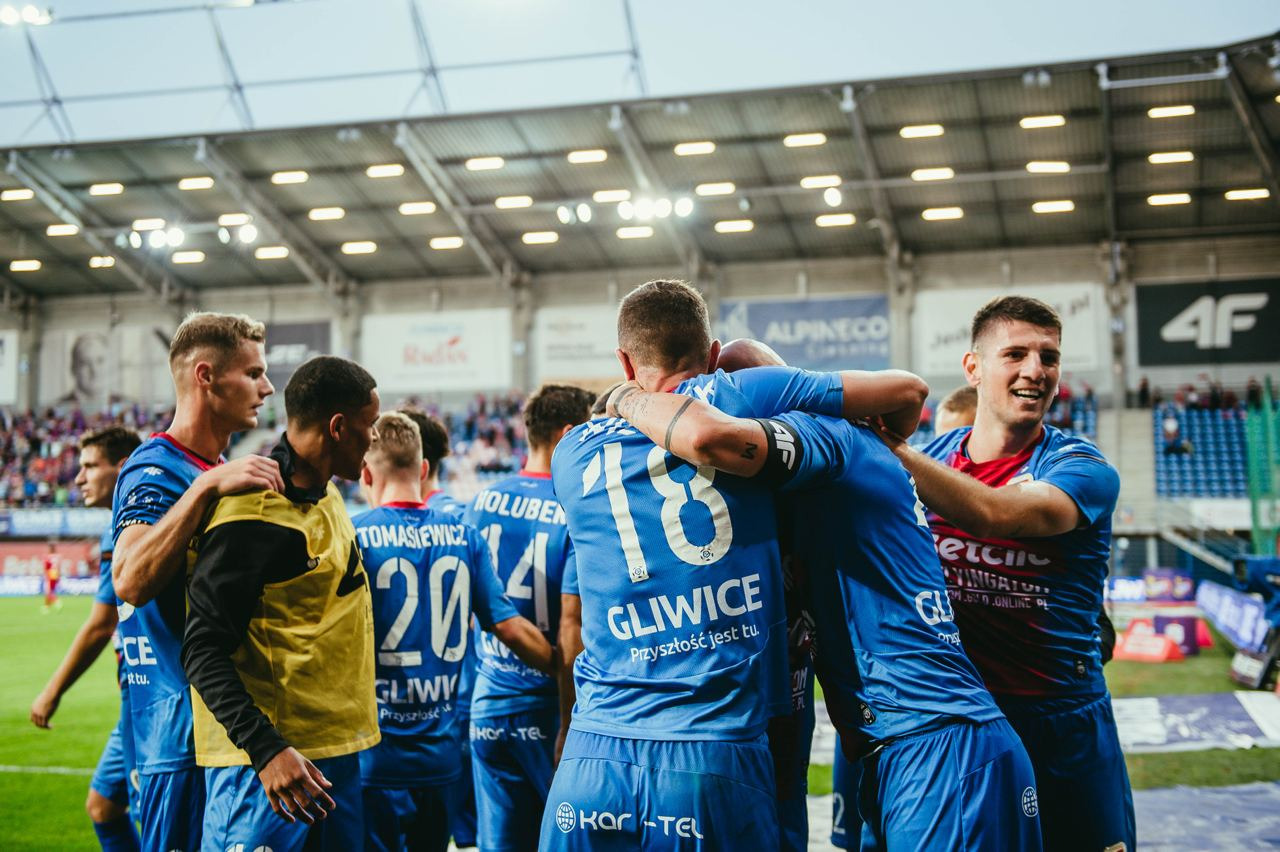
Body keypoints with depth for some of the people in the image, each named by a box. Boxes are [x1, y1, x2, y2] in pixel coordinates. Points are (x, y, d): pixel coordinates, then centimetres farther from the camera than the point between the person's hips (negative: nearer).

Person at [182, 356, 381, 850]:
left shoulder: (327, 494, 10)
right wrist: (266, 750, -26)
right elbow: (204, 651, -19)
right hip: (265, 756, -9)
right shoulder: (252, 516, -18)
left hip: (337, 751, 9)